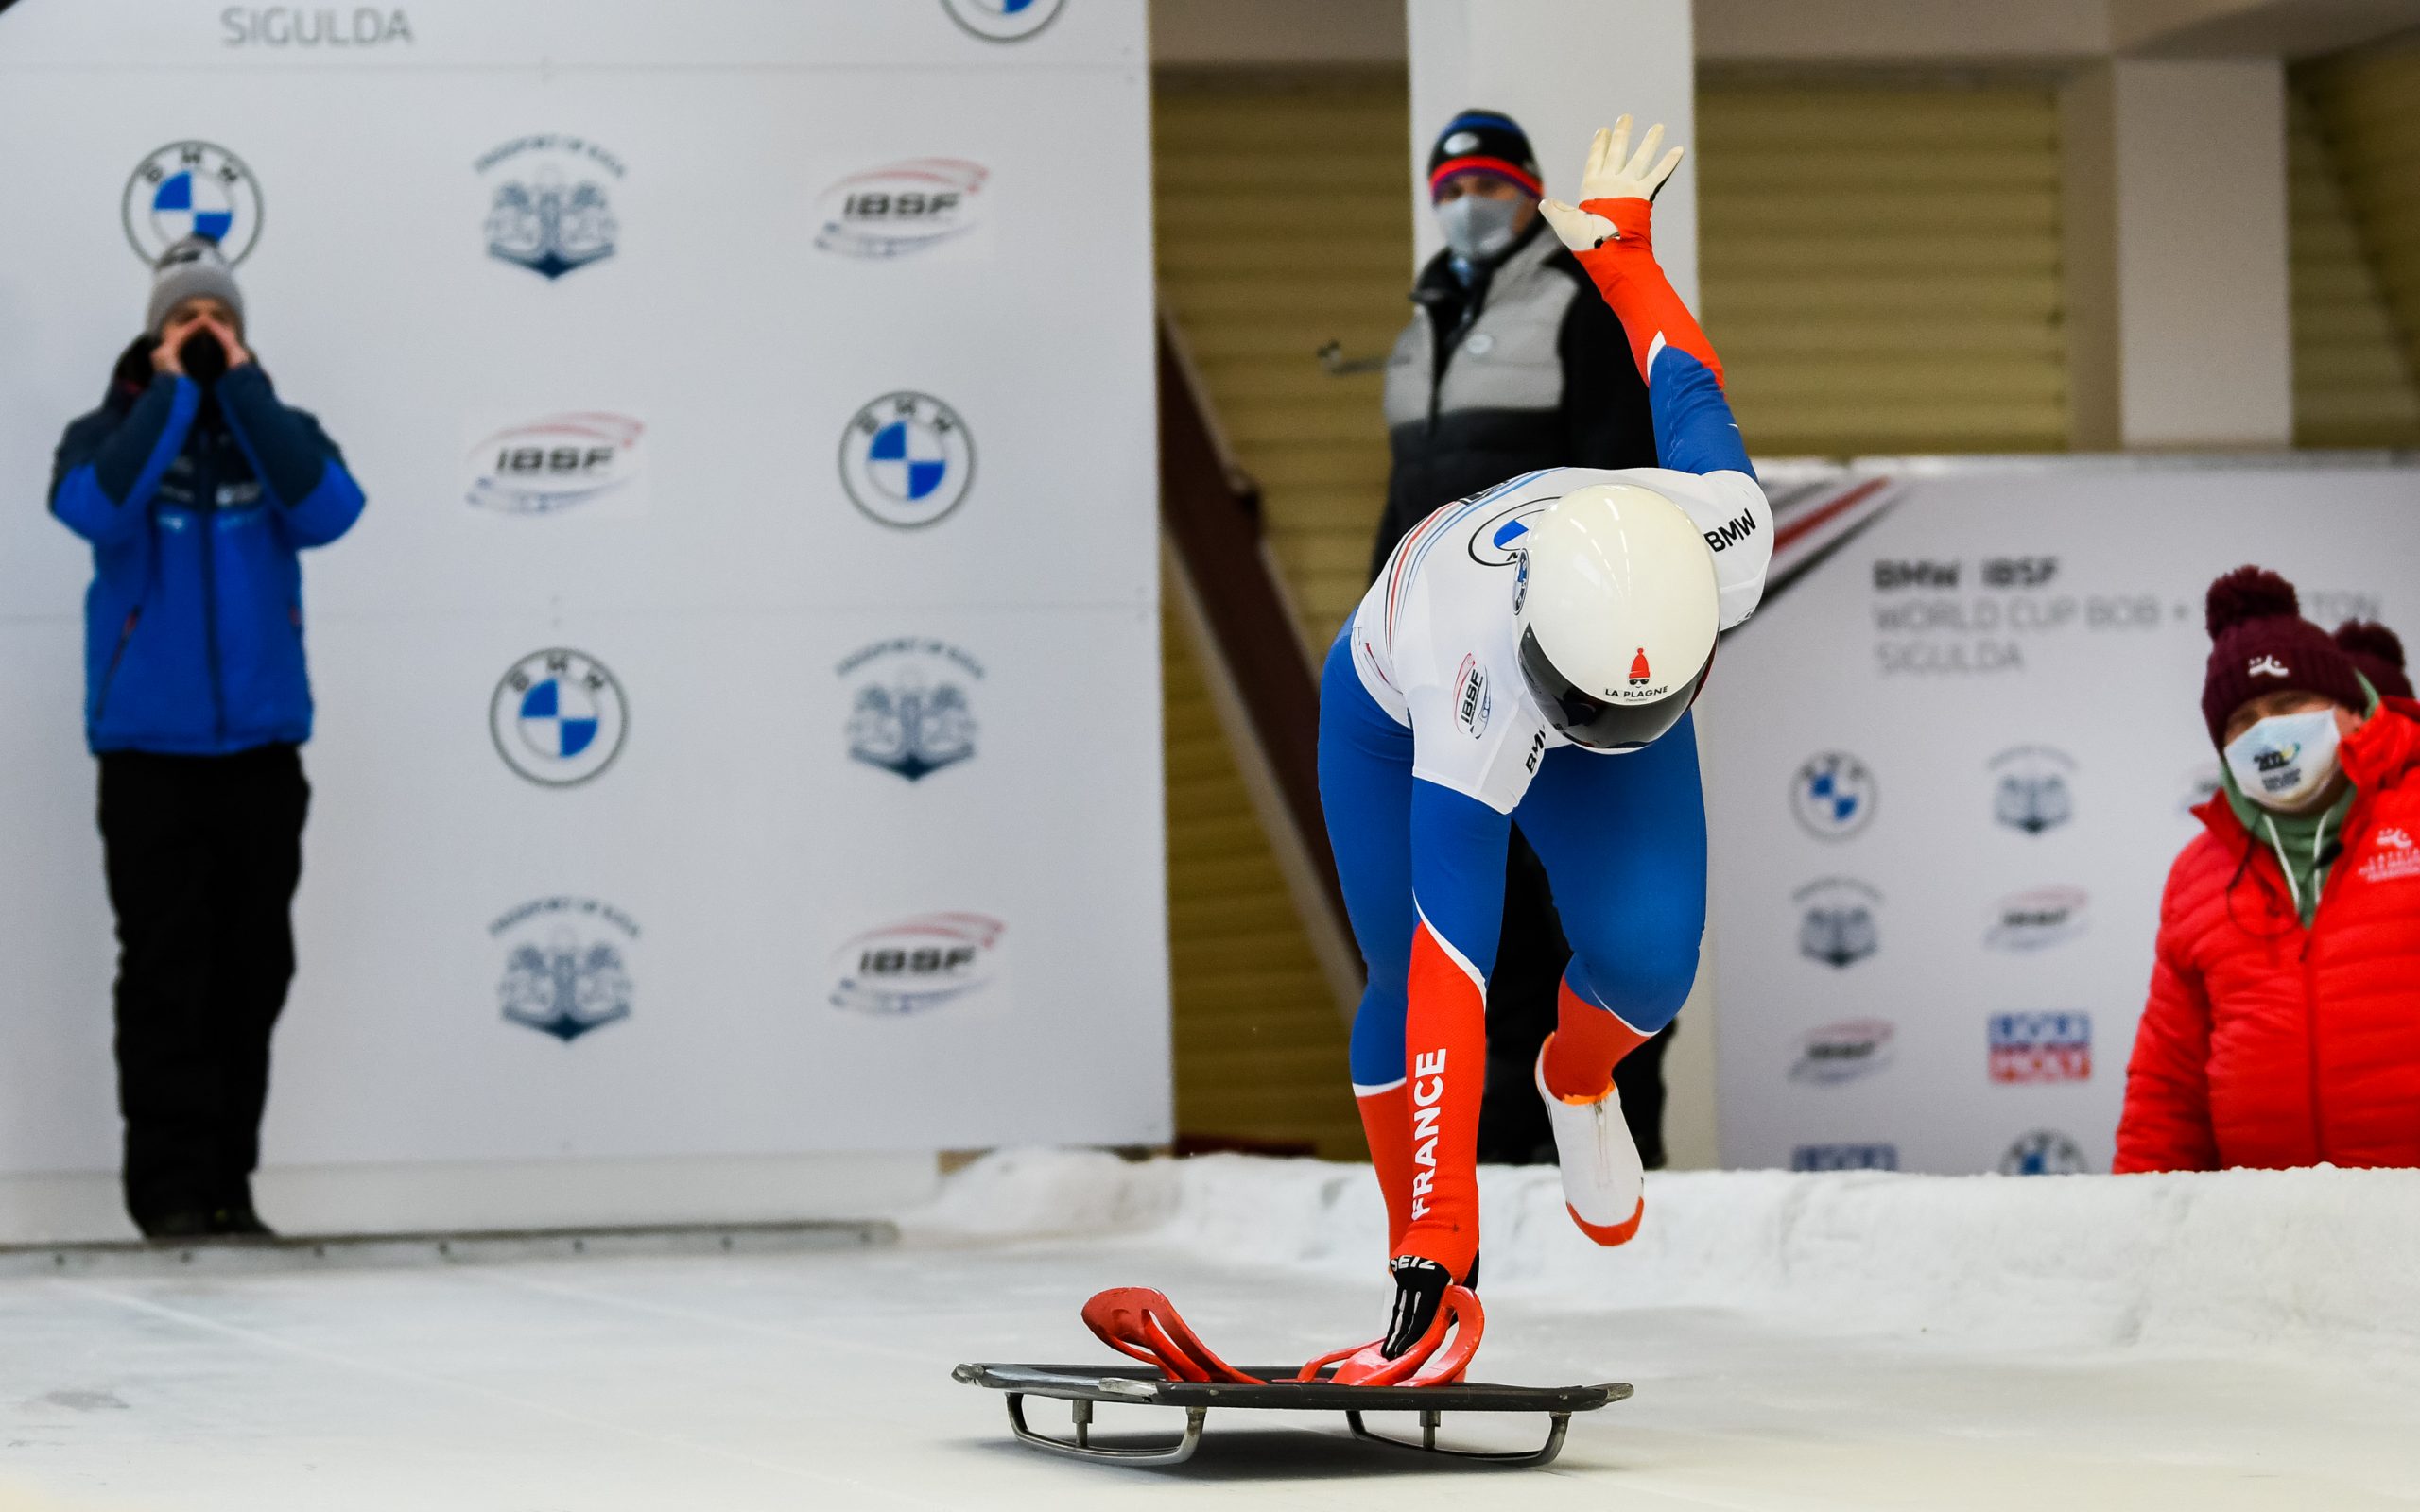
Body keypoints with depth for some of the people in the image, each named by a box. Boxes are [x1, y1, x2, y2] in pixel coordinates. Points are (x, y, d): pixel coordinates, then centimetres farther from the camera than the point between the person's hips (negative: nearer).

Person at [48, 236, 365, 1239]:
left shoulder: (277, 430, 8)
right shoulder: (109, 431, 3)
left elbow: (327, 511, -12)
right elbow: (97, 509, -19)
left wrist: (240, 385, -10)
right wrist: (172, 392, -13)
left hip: (261, 745, 3)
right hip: (150, 750, -2)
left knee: (252, 970, 5)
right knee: (165, 972, -5)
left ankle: (229, 1182, 12)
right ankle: (170, 1185, -2)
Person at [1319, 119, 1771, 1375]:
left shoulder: (1728, 527, -39)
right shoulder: (1474, 688, -48)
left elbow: (1684, 380, -15)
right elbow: (1452, 978, -48)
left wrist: (1618, 238, 7)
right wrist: (1434, 1238, -49)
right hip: (1395, 716, -2)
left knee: (1646, 961, -16)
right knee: (1406, 985, -4)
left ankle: (1577, 1080, 19)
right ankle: (1432, 1286, 18)